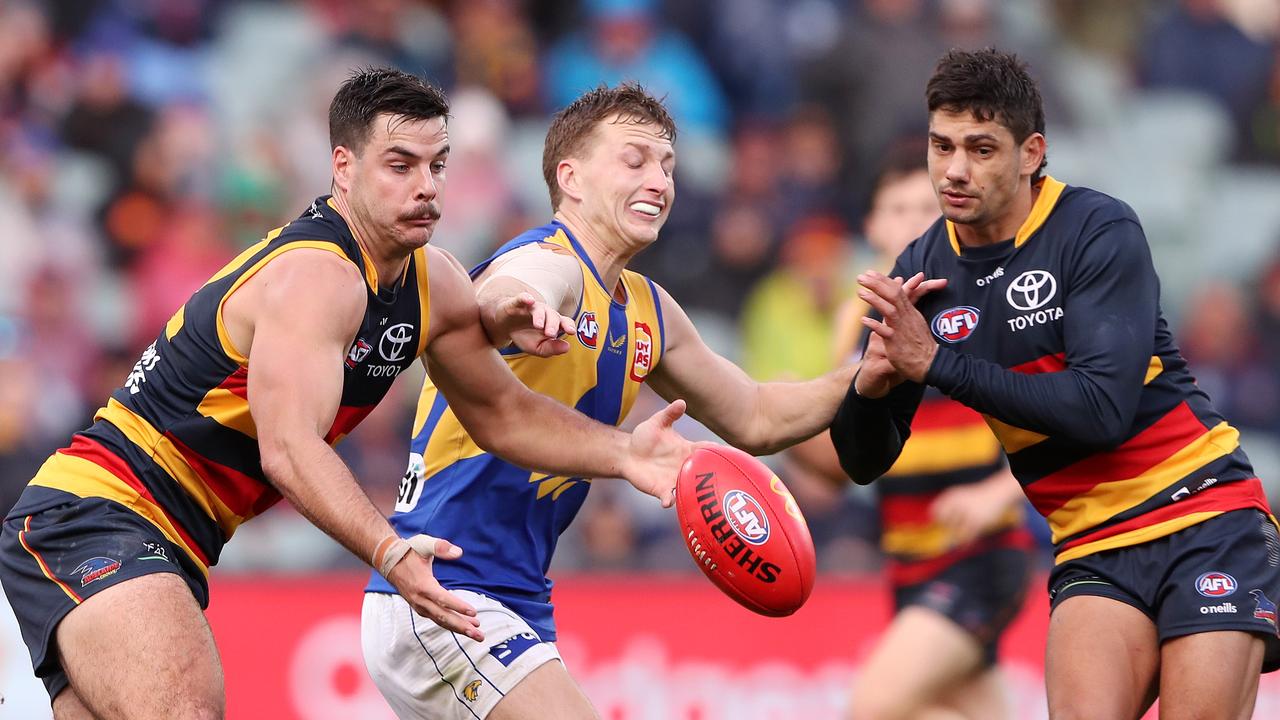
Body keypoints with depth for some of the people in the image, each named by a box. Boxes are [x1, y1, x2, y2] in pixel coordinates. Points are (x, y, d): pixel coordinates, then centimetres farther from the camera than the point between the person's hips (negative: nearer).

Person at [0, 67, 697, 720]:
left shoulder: (431, 285, 7)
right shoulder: (317, 275, -23)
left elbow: (503, 413, 19)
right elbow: (288, 449, -34)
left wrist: (623, 453, 3)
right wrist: (389, 553, -48)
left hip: (171, 550, 10)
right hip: (92, 509, -10)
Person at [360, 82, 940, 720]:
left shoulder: (646, 310, 13)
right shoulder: (550, 264, -15)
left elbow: (753, 420, 23)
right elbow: (484, 306, -41)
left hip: (520, 608, 10)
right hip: (438, 602, -10)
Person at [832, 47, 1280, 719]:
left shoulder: (1098, 231, -12)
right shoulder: (922, 271, 2)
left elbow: (1104, 410, -24)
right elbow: (865, 461, 3)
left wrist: (935, 362, -25)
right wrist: (870, 384, -20)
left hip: (1204, 518, -3)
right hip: (1094, 548, 3)